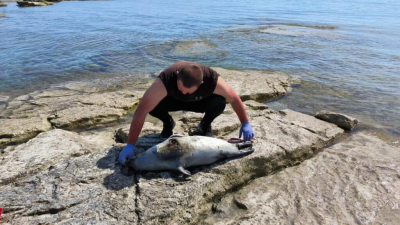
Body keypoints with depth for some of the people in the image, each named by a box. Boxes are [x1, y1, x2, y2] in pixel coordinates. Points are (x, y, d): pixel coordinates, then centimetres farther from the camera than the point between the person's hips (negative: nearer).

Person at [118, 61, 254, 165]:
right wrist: (130, 145, -44)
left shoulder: (212, 80, -38)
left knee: (219, 103, -32)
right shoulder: (165, 80, -42)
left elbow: (234, 99, -20)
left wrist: (245, 124, -19)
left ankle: (205, 126, 2)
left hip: (200, 102, 1)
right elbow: (141, 111, -43)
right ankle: (168, 123, 3)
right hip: (175, 100, 0)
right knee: (153, 106, -33)